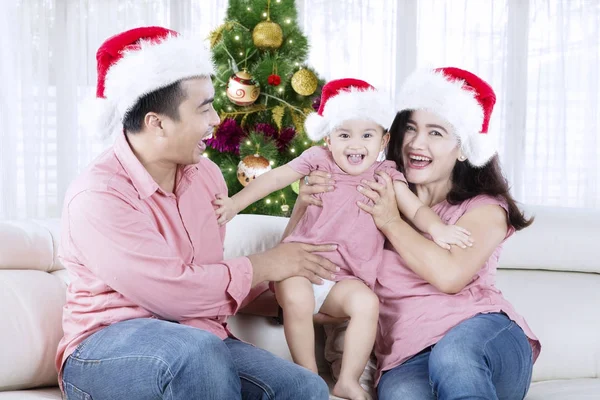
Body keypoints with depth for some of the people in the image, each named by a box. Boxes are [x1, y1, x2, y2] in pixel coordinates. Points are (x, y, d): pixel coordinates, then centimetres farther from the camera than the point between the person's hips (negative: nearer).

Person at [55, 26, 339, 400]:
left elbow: (211, 278, 8)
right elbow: (174, 292, -24)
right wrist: (265, 266, -13)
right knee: (195, 350, -37)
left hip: (198, 342, 6)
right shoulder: (97, 196, -19)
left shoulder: (207, 175, 5)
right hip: (106, 350, -5)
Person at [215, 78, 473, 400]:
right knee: (296, 299, -33)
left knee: (367, 303, -29)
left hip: (344, 277, 1)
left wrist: (436, 227, -23)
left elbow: (415, 209, -1)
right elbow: (275, 178, 3)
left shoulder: (386, 175, 5)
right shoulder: (318, 160, 2)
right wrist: (237, 201, -7)